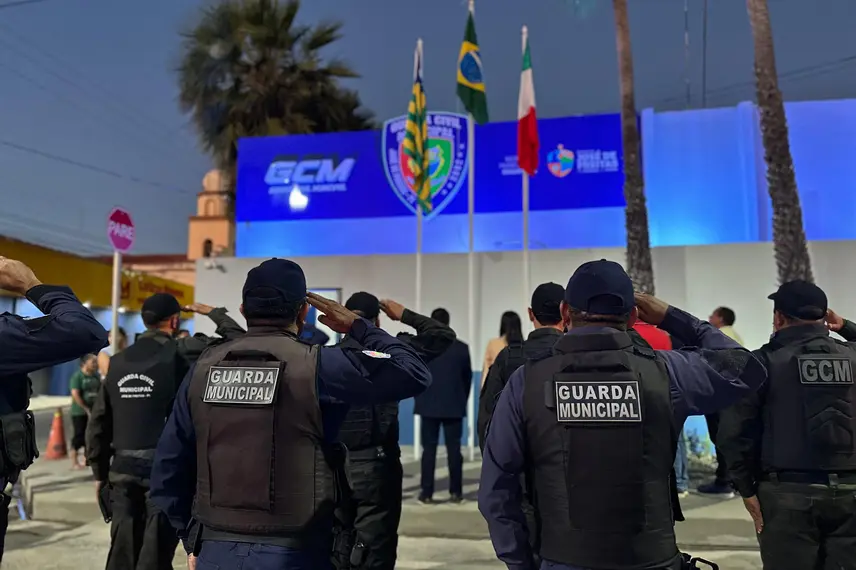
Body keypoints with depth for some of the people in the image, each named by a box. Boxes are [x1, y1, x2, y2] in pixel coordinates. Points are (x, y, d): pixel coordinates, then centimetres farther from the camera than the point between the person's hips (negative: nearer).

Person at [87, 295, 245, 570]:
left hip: (124, 471, 5)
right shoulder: (181, 352, -8)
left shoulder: (118, 361, 7)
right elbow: (238, 343, -7)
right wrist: (214, 313, 9)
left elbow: (99, 421, 9)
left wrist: (100, 471, 18)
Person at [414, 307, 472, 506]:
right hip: (454, 406, 1)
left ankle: (427, 493, 4)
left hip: (429, 405, -1)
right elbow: (468, 377, 5)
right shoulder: (461, 348, -1)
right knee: (454, 449, 5)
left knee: (429, 449, 3)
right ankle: (455, 492, 8)